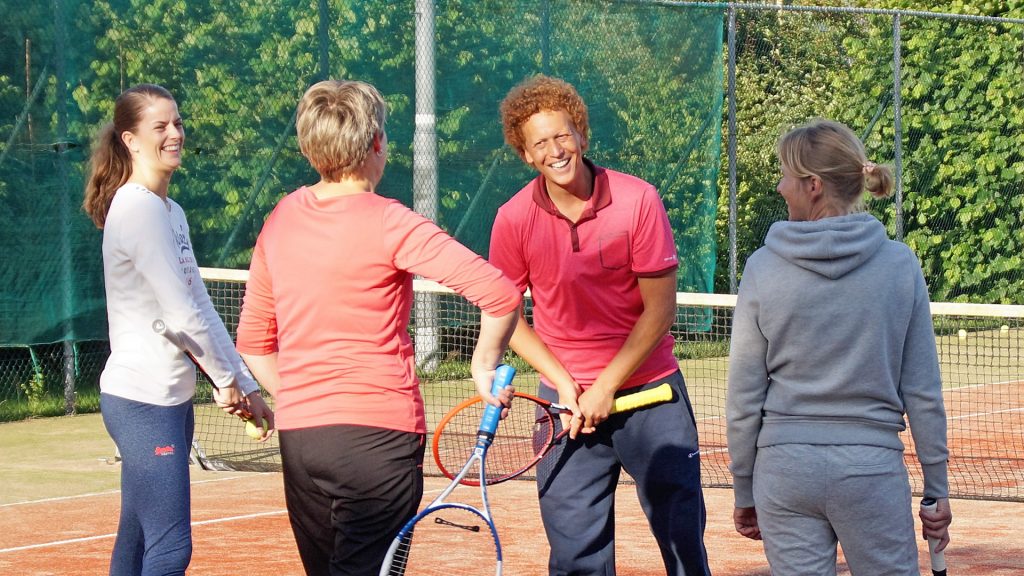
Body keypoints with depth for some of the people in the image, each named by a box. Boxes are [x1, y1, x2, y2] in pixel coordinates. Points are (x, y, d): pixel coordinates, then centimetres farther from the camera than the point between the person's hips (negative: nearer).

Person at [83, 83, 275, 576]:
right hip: (143, 401, -9)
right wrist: (227, 380, -5)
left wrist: (246, 387, 8)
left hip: (171, 401, 9)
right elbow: (181, 314, -16)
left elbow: (201, 309, 13)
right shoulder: (138, 208, -15)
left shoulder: (171, 212, 14)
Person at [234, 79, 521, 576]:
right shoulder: (388, 223, -11)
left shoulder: (281, 219, 8)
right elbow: (500, 293, -17)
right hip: (379, 435, -6)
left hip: (296, 438, 6)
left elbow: (254, 343, 16)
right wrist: (485, 364, -1)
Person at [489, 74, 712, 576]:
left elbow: (660, 309, -8)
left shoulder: (638, 200, -11)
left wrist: (607, 386, -12)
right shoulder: (514, 220, -6)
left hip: (650, 389, -1)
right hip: (568, 398, 1)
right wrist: (562, 382, -8)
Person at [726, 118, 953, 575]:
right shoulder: (900, 265, -2)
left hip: (785, 468, 1)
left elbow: (744, 396, 1)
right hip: (872, 468, 0)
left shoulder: (764, 268, -3)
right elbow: (922, 392, 0)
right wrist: (937, 489, 8)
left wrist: (744, 492, 11)